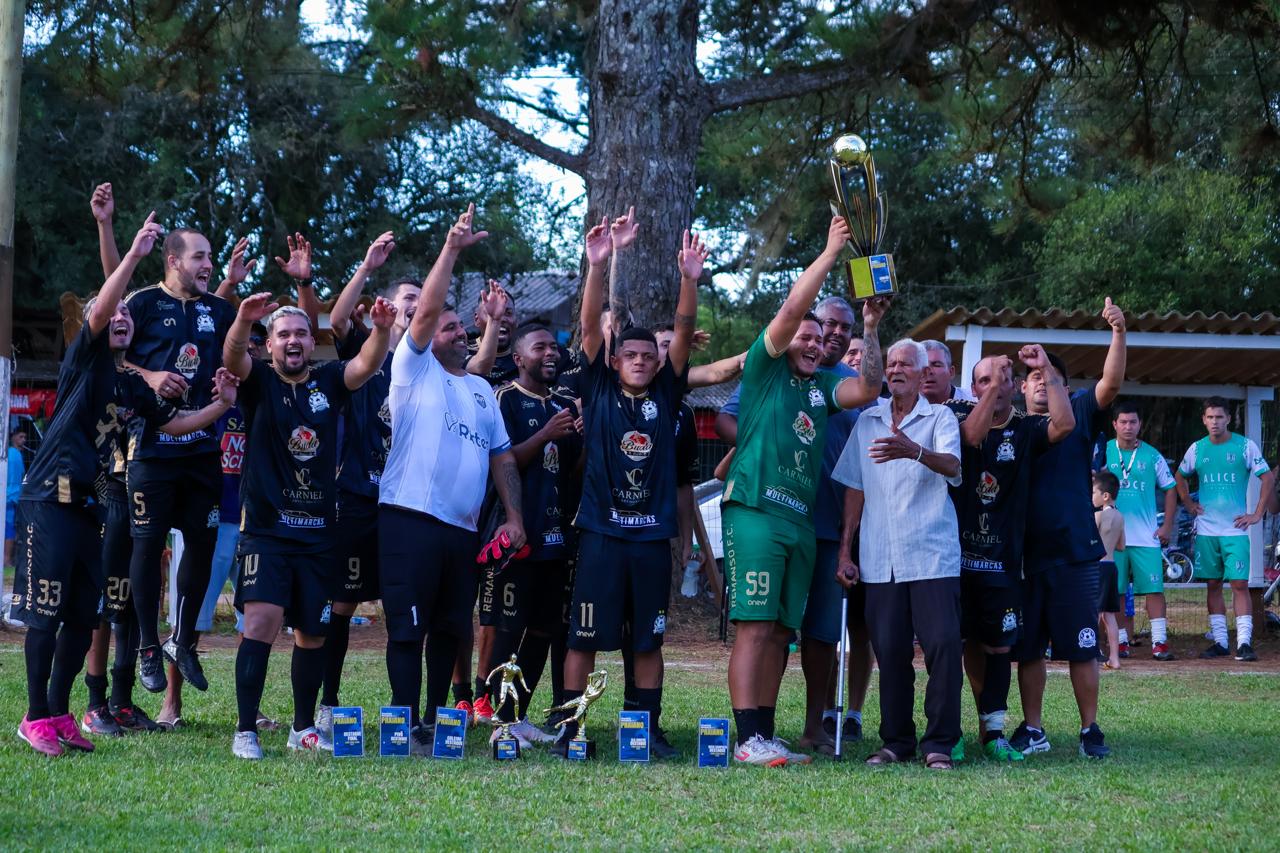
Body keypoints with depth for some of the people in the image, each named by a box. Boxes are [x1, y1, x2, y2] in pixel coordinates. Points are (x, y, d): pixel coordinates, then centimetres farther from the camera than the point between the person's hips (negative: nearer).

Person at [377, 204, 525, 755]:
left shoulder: (481, 389, 21)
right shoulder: (415, 369, 4)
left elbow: (501, 455, 19)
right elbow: (427, 309, -10)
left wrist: (513, 516, 8)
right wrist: (452, 249, -15)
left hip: (464, 528, 6)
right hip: (411, 518, -6)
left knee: (450, 629, 11)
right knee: (408, 627, -6)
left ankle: (437, 722, 20)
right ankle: (407, 726, -5)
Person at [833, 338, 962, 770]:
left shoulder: (939, 417, 4)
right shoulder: (868, 421, 15)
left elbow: (952, 466, -16)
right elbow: (855, 488, 16)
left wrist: (914, 451, -37)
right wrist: (845, 550, 10)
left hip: (932, 553, -3)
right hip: (880, 557, 3)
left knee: (943, 644, -12)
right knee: (889, 650, 2)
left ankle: (939, 743, -6)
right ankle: (895, 741, 12)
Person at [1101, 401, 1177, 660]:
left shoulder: (1152, 455, 7)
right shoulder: (1102, 452, 5)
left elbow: (1169, 489, 13)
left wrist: (1167, 526, 6)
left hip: (1146, 537, 0)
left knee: (1154, 589, -5)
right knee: (1115, 591, 2)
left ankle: (1160, 642, -4)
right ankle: (1120, 642, 9)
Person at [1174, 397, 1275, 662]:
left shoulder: (1245, 446, -2)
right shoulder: (1197, 449, 7)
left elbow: (1268, 478, -1)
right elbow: (1180, 477, 23)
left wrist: (1257, 514, -5)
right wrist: (1189, 504, 10)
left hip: (1235, 530, -3)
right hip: (1206, 530, 3)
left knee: (1239, 584, -9)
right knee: (1213, 585, 5)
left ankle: (1244, 642, -11)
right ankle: (1220, 642, 11)